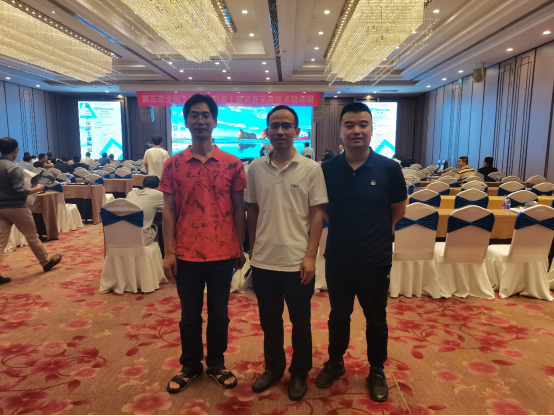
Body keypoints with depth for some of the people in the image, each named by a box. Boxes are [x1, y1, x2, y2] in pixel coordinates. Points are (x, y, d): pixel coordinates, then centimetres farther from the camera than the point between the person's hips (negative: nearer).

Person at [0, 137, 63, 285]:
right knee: (32, 237, 9)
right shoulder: (14, 168, -18)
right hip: (16, 207, -7)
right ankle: (46, 262, 25)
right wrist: (37, 189, -8)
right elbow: (20, 191, -20)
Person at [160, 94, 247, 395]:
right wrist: (169, 252, -4)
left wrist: (240, 249, 2)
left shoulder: (232, 164, -2)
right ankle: (190, 366, 35)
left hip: (222, 253, 0)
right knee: (190, 316, 15)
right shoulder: (173, 164, 0)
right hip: (186, 254, 0)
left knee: (219, 314, 14)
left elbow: (239, 209, 2)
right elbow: (168, 211, 1)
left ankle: (216, 364, 35)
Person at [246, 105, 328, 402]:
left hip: (297, 263, -2)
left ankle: (299, 373, 36)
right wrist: (253, 249, 9)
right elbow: (252, 211, 8)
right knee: (269, 320, 18)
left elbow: (317, 214, -5)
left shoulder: (311, 169, -6)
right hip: (263, 262, 3)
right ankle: (273, 367, 40)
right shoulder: (255, 168, 1)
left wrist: (310, 256, -11)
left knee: (300, 322, 14)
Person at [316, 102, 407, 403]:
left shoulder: (389, 168, -10)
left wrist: (375, 232, 6)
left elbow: (398, 209, 3)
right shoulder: (328, 169, -6)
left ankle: (377, 371, 39)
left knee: (376, 319, 16)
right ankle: (335, 362, 42)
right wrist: (345, 228, 2)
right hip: (337, 258, 2)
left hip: (375, 259, -1)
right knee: (338, 314, 19)